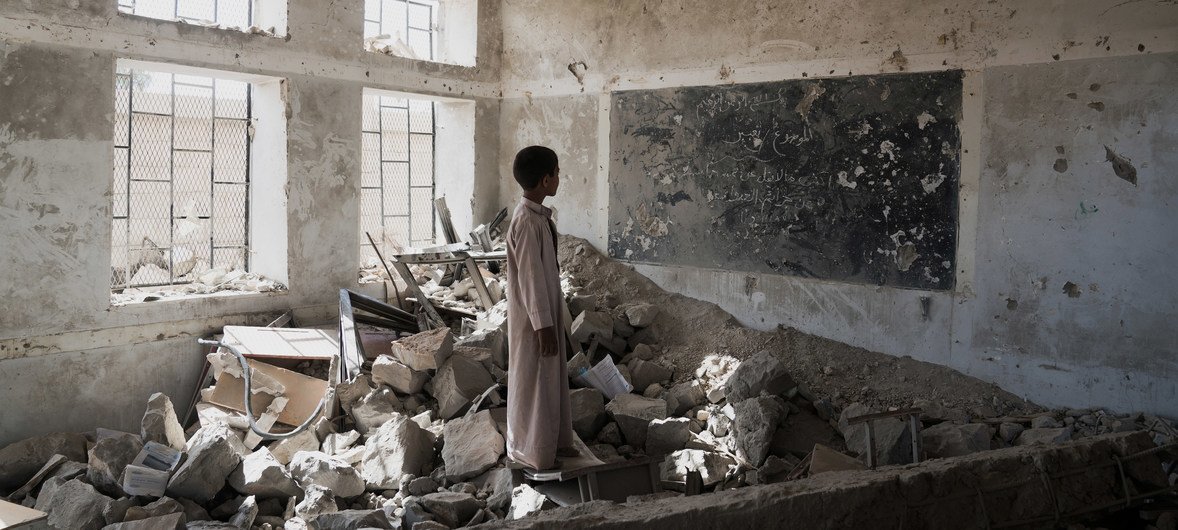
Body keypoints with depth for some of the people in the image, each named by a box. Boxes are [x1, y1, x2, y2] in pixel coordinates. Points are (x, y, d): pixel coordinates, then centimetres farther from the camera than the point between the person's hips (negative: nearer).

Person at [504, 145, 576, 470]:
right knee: (533, 381, 3)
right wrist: (543, 325, -21)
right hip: (533, 316, -10)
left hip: (547, 309, 10)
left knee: (552, 377, 18)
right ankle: (530, 450, 16)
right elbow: (530, 277, -23)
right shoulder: (527, 221, -23)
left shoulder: (539, 215, 8)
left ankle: (553, 442, 30)